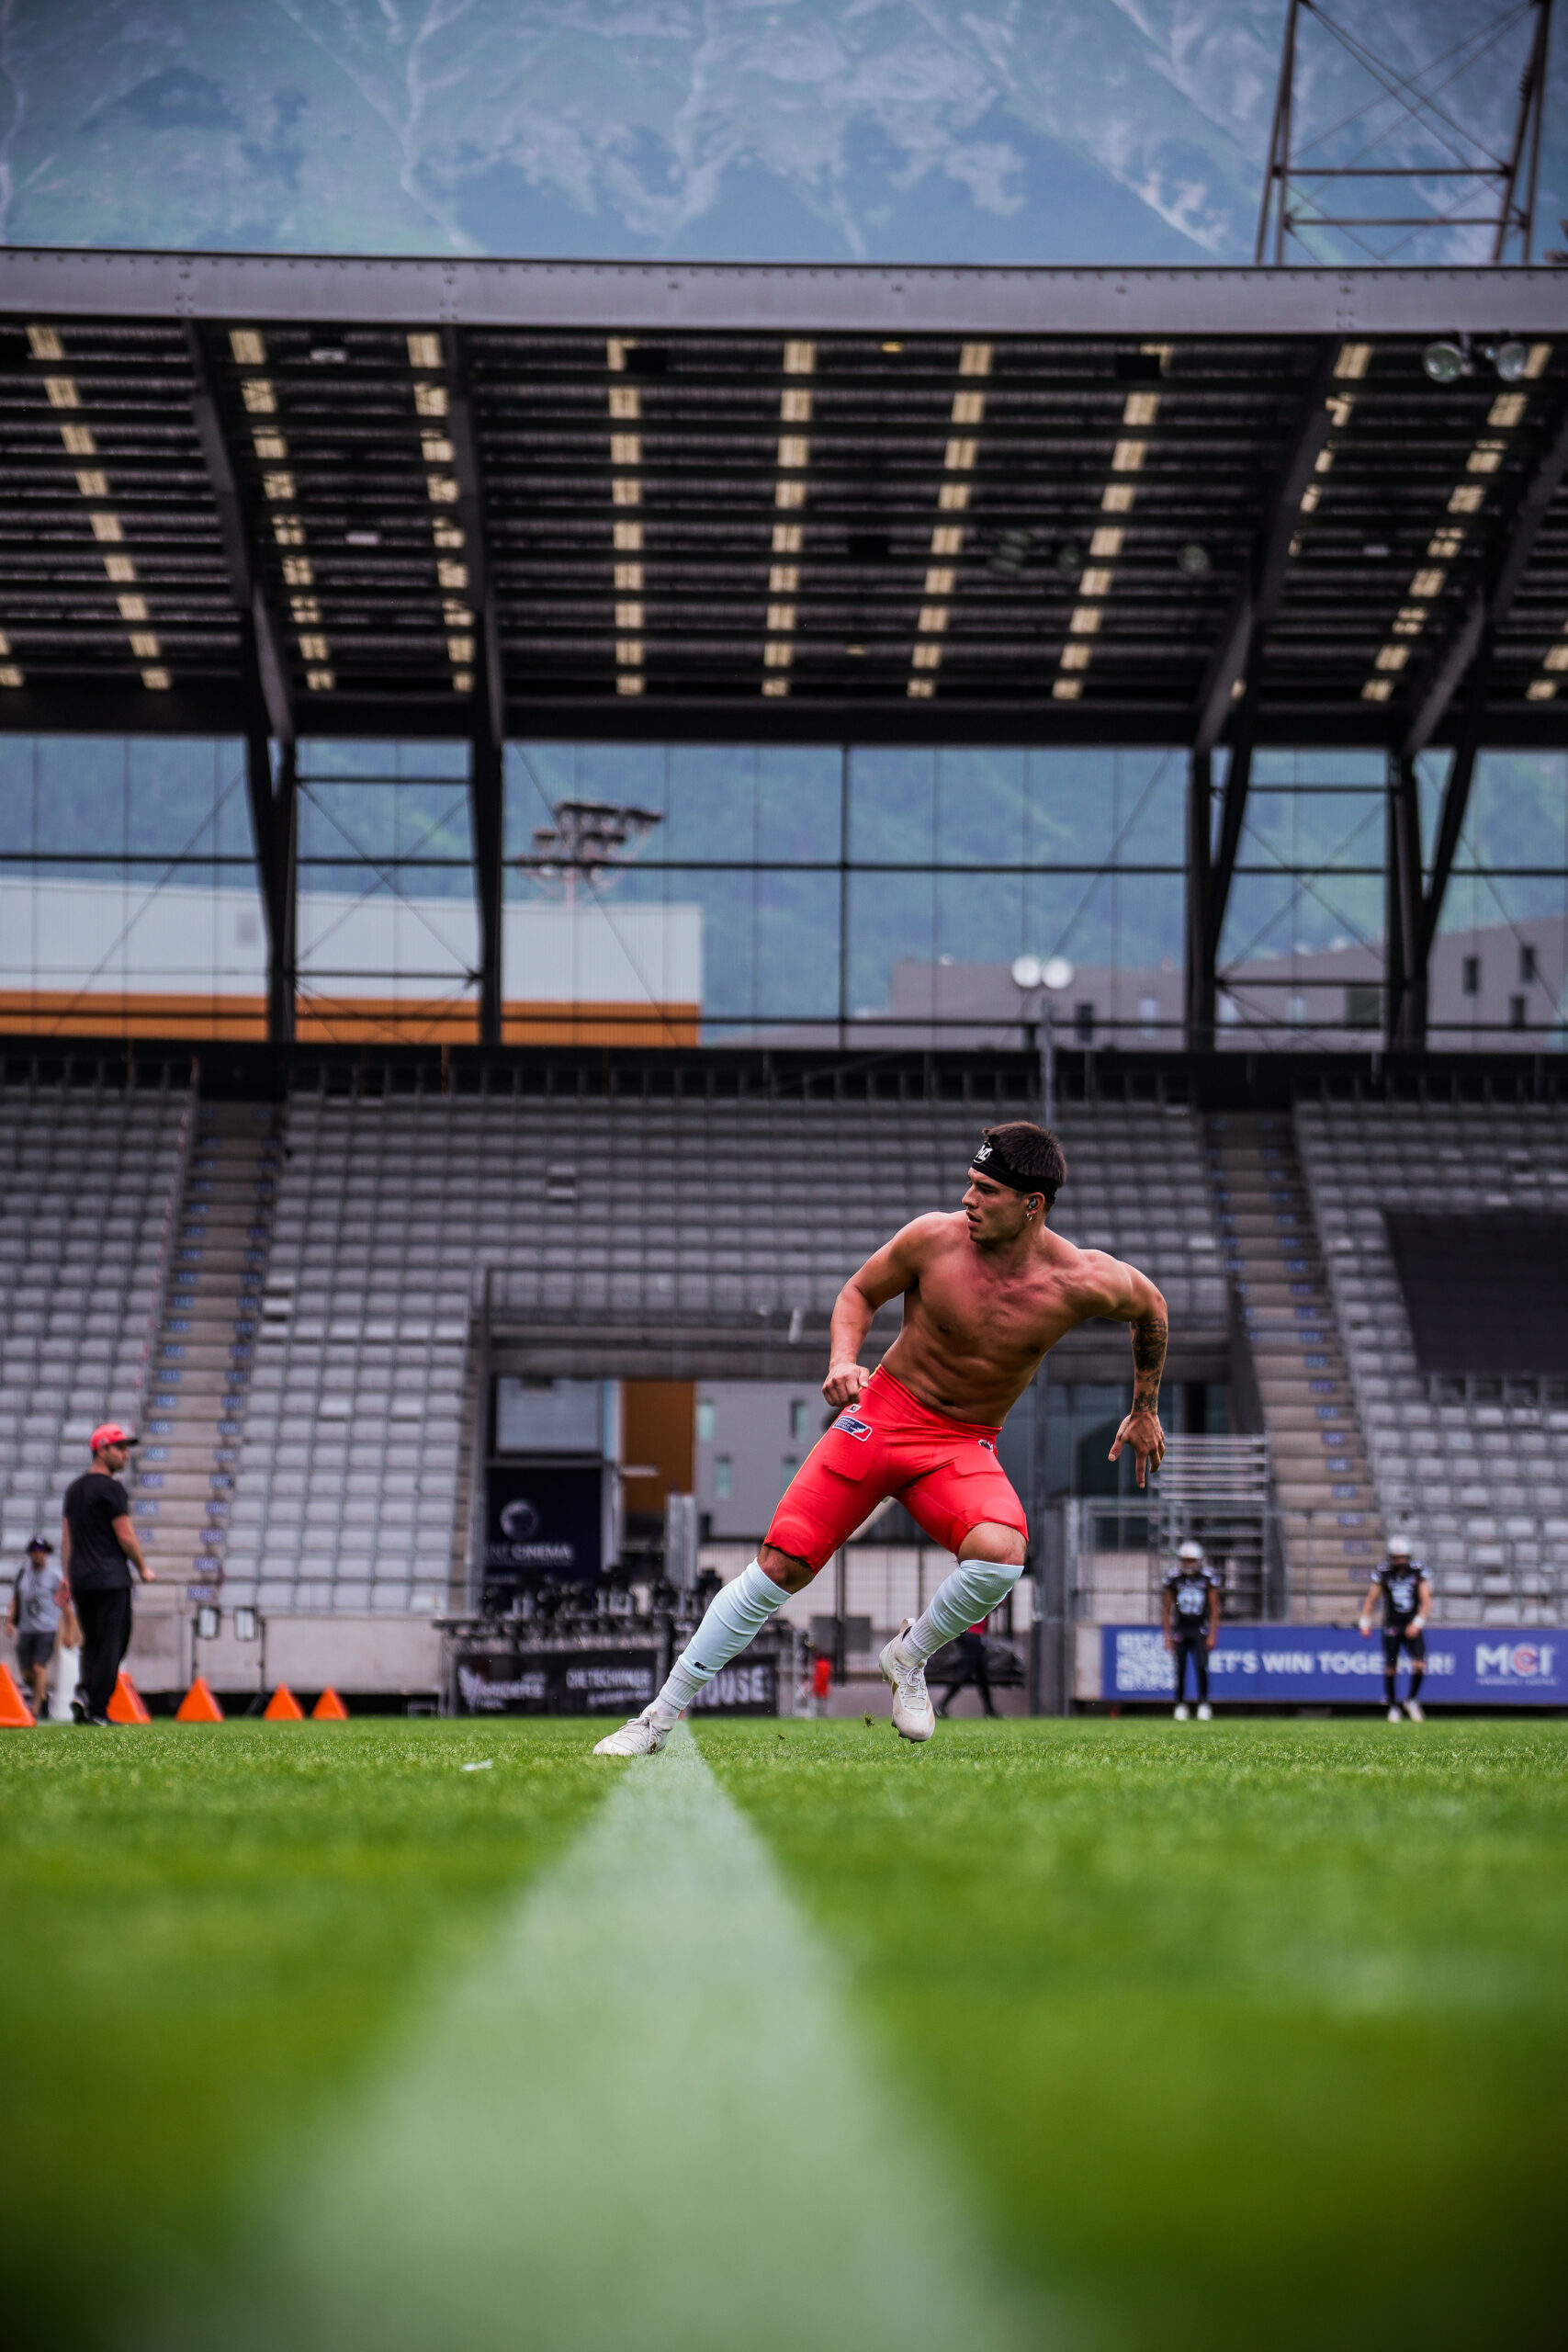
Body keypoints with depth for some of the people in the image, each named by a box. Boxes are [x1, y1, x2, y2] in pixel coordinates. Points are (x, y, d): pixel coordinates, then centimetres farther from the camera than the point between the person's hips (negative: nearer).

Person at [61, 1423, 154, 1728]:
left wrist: (67, 1577, 18)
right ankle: (96, 1709, -10)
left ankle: (85, 1693, 0)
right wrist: (143, 1568, 1)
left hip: (80, 1579, 8)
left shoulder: (75, 1488, 15)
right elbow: (124, 1535, -12)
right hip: (110, 1578, -8)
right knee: (111, 1643, -4)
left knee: (92, 1642, 17)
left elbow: (66, 1536, 17)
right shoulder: (111, 1488, -10)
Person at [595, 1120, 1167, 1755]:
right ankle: (662, 1716, 2)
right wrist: (843, 1360, -14)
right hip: (882, 1413, 0)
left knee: (1000, 1554, -33)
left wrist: (1145, 1409, 17)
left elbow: (1148, 1304, 9)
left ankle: (908, 1656, -1)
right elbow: (860, 1293, 5)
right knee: (780, 1565, -11)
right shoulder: (933, 1238, -13)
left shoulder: (1081, 1282, -13)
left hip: (966, 1447, 0)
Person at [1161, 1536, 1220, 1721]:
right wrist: (1167, 1635, 0)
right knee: (1180, 1670, 0)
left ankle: (1203, 1704, -3)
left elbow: (1214, 1609, 3)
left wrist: (1212, 1635, -3)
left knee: (1201, 1668, -11)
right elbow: (1166, 1610, 5)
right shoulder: (1173, 1580, 1)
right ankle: (1180, 1704, 11)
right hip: (1180, 1629, 1)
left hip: (1200, 1630, -1)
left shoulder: (1208, 1580, 0)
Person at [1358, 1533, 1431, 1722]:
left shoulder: (1418, 1571, -1)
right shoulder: (1383, 1572, -2)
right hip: (1392, 1626, 0)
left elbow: (1426, 1600, -1)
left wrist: (1417, 1623, -11)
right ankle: (1392, 1706, 17)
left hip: (1412, 1626, 0)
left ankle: (1412, 1701, 12)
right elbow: (1371, 1599, 5)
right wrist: (1365, 1622, -1)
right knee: (1390, 1668, -1)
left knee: (1419, 1665, -11)